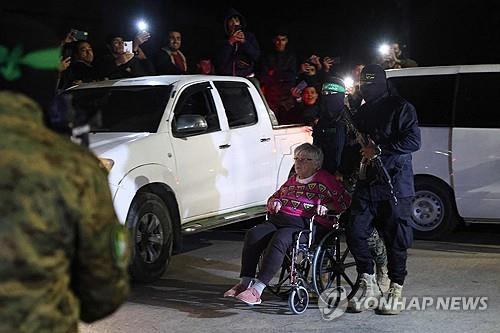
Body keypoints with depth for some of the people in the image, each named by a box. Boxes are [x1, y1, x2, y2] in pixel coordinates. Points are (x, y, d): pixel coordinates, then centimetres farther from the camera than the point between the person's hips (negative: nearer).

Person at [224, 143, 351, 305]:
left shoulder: (324, 179, 11)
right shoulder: (292, 180, 30)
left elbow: (345, 201, 6)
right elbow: (274, 197, 37)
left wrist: (326, 207, -10)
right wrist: (274, 203, 13)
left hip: (303, 224, -6)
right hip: (278, 219, 7)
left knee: (279, 240, -37)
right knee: (253, 235, -23)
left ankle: (257, 289, -41)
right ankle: (245, 282, -27)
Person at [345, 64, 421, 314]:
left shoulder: (400, 108, -1)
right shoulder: (361, 113, 20)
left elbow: (414, 141, -13)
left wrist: (379, 150, -14)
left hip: (395, 184, -6)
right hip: (366, 184, 6)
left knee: (396, 239, -1)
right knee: (355, 232, -5)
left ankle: (395, 291, 9)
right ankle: (368, 284, 10)